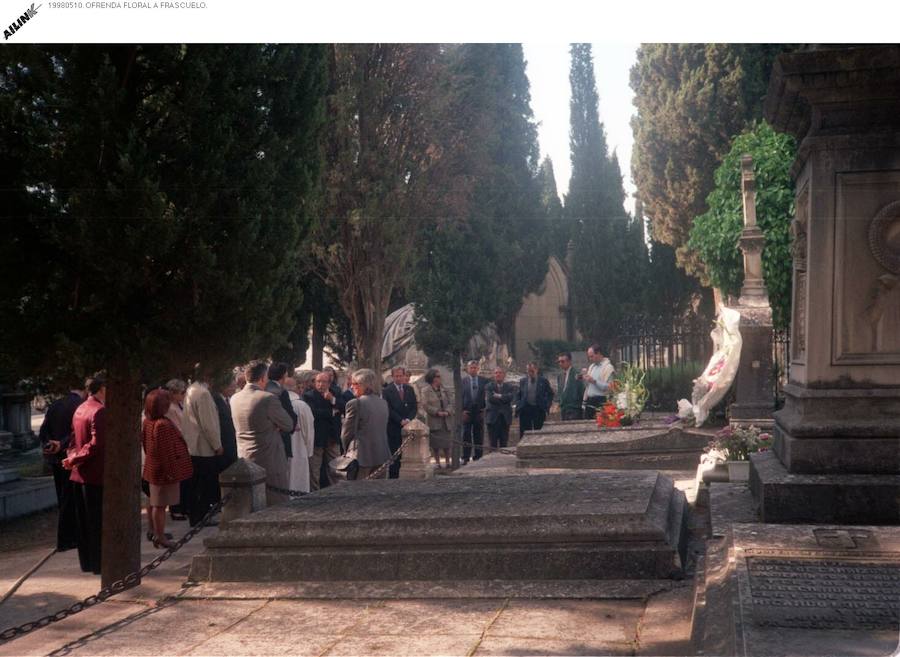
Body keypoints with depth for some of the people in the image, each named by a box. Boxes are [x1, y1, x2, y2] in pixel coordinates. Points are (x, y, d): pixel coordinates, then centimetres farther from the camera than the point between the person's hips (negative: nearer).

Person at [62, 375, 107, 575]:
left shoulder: (80, 410, 12)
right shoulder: (100, 411, -17)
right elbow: (97, 444, -23)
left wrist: (72, 457, 3)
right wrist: (74, 459, -14)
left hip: (79, 475, 9)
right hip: (96, 475, -9)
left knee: (84, 521, 14)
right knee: (99, 521, -1)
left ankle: (87, 562, 22)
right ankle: (99, 563, 4)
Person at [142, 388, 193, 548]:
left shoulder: (147, 422, 4)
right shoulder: (163, 425, -24)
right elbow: (166, 451, -22)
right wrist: (171, 471, -16)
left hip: (153, 468, 9)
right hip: (163, 470, -9)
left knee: (154, 502, 19)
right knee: (160, 504, -3)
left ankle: (153, 531, 31)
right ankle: (160, 537, 3)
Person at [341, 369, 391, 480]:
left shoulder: (355, 403, -12)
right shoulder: (383, 403, 10)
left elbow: (347, 433, -7)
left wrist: (347, 450, 9)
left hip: (362, 457, -7)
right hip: (382, 455, 7)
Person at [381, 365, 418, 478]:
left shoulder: (410, 389, 13)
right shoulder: (387, 391, 0)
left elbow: (414, 407, 9)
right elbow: (389, 409, -7)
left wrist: (408, 419, -7)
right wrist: (401, 421, -14)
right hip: (394, 427, -3)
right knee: (394, 455, -4)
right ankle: (393, 476, 0)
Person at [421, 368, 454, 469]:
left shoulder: (444, 390, 11)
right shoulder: (426, 391, -2)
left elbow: (450, 402, 7)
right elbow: (425, 405, -8)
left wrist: (447, 411, -12)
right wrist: (437, 412, -16)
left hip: (446, 420, 3)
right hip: (434, 421, -3)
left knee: (447, 443, 4)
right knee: (435, 444, 0)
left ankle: (447, 462, 14)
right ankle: (437, 463, 9)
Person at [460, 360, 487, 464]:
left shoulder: (484, 381, 5)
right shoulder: (462, 381, 2)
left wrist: (484, 408, -1)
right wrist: (462, 410, -5)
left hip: (479, 412, 1)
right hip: (466, 412, -1)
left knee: (479, 437, 4)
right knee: (466, 436, 1)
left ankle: (477, 457, 11)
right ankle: (465, 458, 5)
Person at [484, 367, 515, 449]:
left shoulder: (510, 387, 10)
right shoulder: (489, 386, 6)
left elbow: (510, 397, -10)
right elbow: (490, 398, -10)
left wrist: (499, 396, -11)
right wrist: (503, 399, -6)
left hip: (505, 417, 1)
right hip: (493, 417, -1)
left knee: (504, 442, 2)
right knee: (493, 442, -2)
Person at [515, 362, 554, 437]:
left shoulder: (543, 381, 1)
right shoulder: (523, 381, 8)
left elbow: (550, 394, 6)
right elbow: (518, 395, 14)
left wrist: (546, 406, -3)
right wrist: (518, 406, 2)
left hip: (539, 409, -2)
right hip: (525, 409, 2)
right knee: (524, 433, 1)